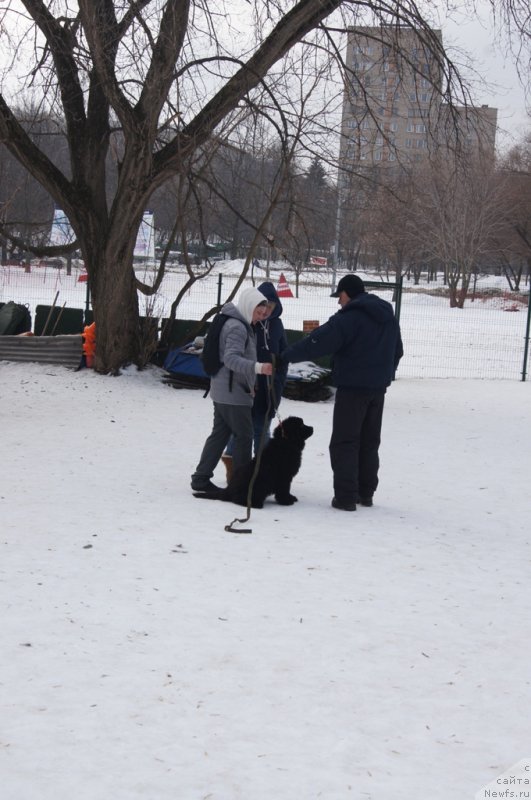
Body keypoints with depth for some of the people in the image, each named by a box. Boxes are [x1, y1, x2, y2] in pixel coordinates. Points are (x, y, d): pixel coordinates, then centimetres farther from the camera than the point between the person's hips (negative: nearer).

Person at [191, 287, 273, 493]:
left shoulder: (240, 324, 14)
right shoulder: (237, 327, -18)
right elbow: (231, 358, -31)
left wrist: (249, 384, 28)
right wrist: (257, 367, -45)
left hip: (223, 391, 10)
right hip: (233, 393, -10)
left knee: (220, 434, 13)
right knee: (244, 436, -1)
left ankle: (201, 479, 15)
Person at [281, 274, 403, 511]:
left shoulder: (348, 318, -16)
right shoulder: (388, 317, 11)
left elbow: (317, 342, -20)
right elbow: (397, 351, 20)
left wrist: (286, 355, -12)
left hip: (352, 387, -8)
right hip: (378, 387, 8)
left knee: (344, 443, -2)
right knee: (369, 442, 16)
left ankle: (345, 496, -6)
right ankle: (365, 493, 21)